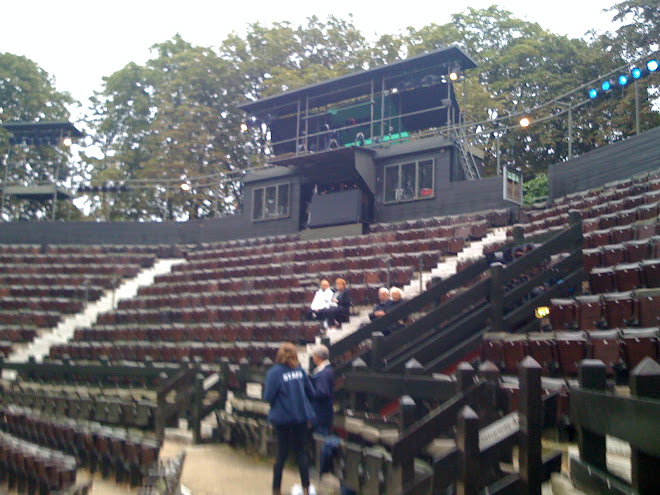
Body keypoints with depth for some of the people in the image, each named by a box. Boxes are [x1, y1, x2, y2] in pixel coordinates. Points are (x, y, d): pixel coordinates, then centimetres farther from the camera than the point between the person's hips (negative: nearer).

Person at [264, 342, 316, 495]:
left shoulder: (274, 372, -12)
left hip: (282, 417, -2)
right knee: (301, 452, 12)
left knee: (282, 454, 9)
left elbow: (268, 396, -16)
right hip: (301, 417, 2)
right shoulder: (300, 370, -1)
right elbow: (311, 393, 4)